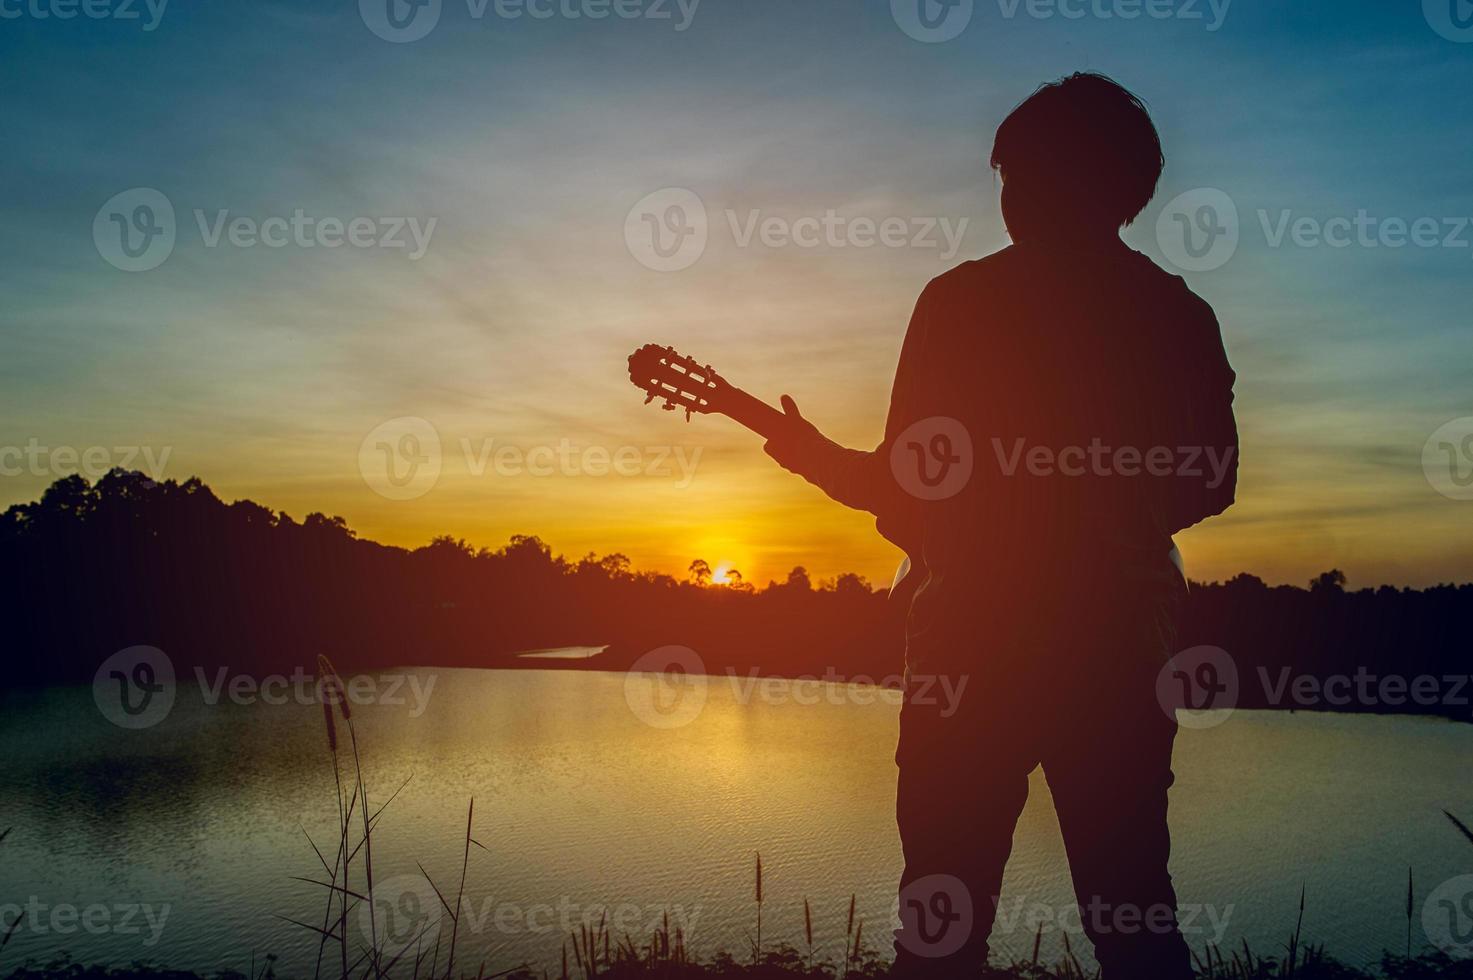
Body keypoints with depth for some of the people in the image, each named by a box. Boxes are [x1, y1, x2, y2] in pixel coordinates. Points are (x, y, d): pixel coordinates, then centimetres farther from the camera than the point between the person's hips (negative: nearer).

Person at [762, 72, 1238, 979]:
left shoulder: (963, 301, -6)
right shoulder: (1181, 314, 6)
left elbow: (907, 481, -8)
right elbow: (1211, 482, 11)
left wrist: (809, 453, 12)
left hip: (981, 637, -4)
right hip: (1121, 637, 4)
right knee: (1131, 903, 17)